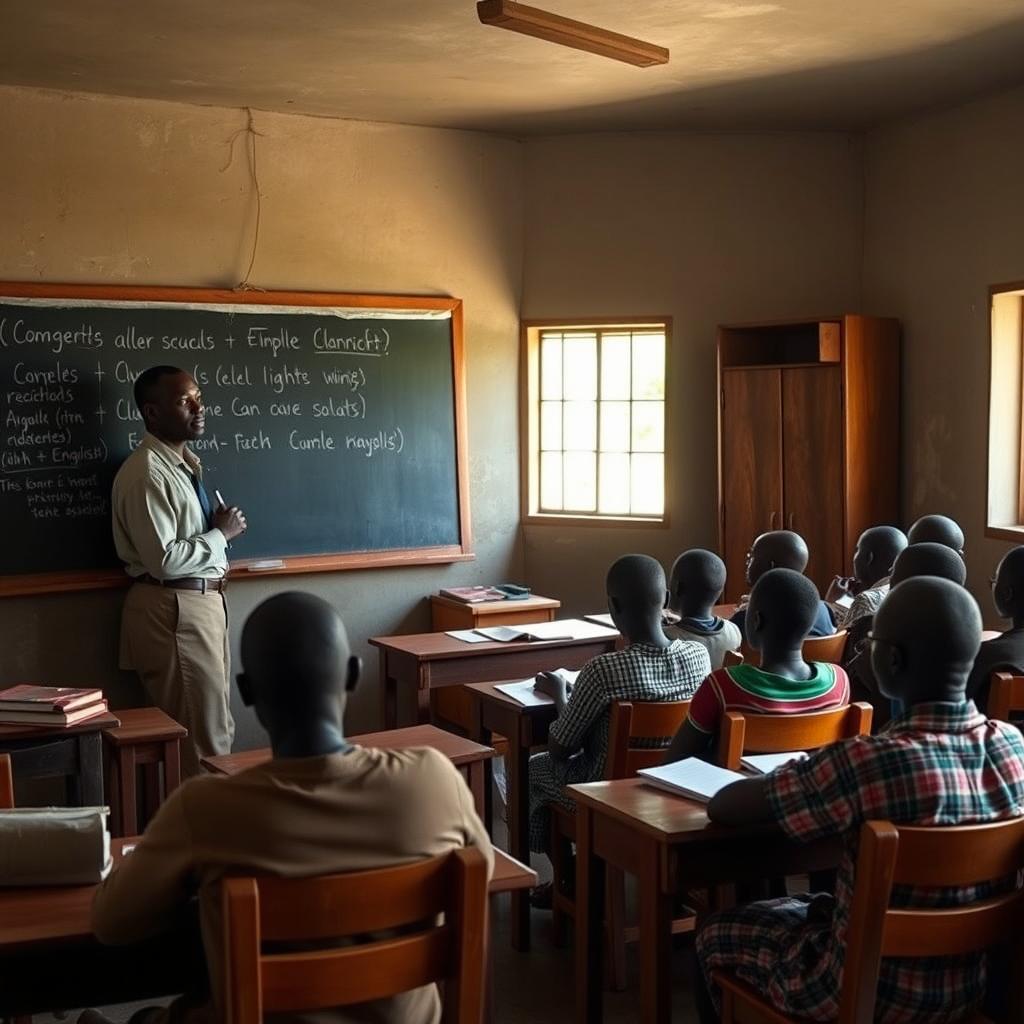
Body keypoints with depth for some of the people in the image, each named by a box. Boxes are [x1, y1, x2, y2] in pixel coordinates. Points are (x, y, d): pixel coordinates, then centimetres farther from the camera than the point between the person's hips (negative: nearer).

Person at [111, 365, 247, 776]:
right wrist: (221, 534, -14)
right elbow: (164, 559, -24)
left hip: (203, 600, 10)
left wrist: (218, 528, 6)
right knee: (202, 735, -3)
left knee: (212, 725, 16)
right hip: (173, 609, -10)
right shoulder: (146, 474, -18)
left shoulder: (185, 463, 12)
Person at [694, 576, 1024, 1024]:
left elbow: (722, 807, -19)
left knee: (716, 934, 21)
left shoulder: (863, 764, -30)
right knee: (812, 907, 33)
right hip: (968, 987, 6)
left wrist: (790, 782, 1)